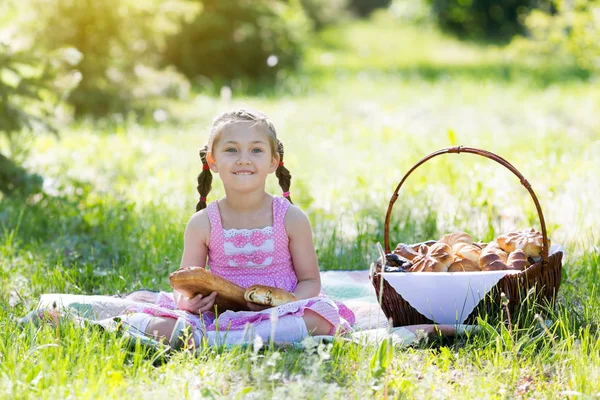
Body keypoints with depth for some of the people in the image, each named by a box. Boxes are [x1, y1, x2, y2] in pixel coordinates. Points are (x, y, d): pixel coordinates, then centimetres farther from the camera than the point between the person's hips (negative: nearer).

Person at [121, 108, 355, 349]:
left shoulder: (291, 218, 0)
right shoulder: (202, 224, 1)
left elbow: (310, 280, 4)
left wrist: (286, 305, -18)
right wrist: (186, 300, -21)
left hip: (274, 316, 2)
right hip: (218, 314, -2)